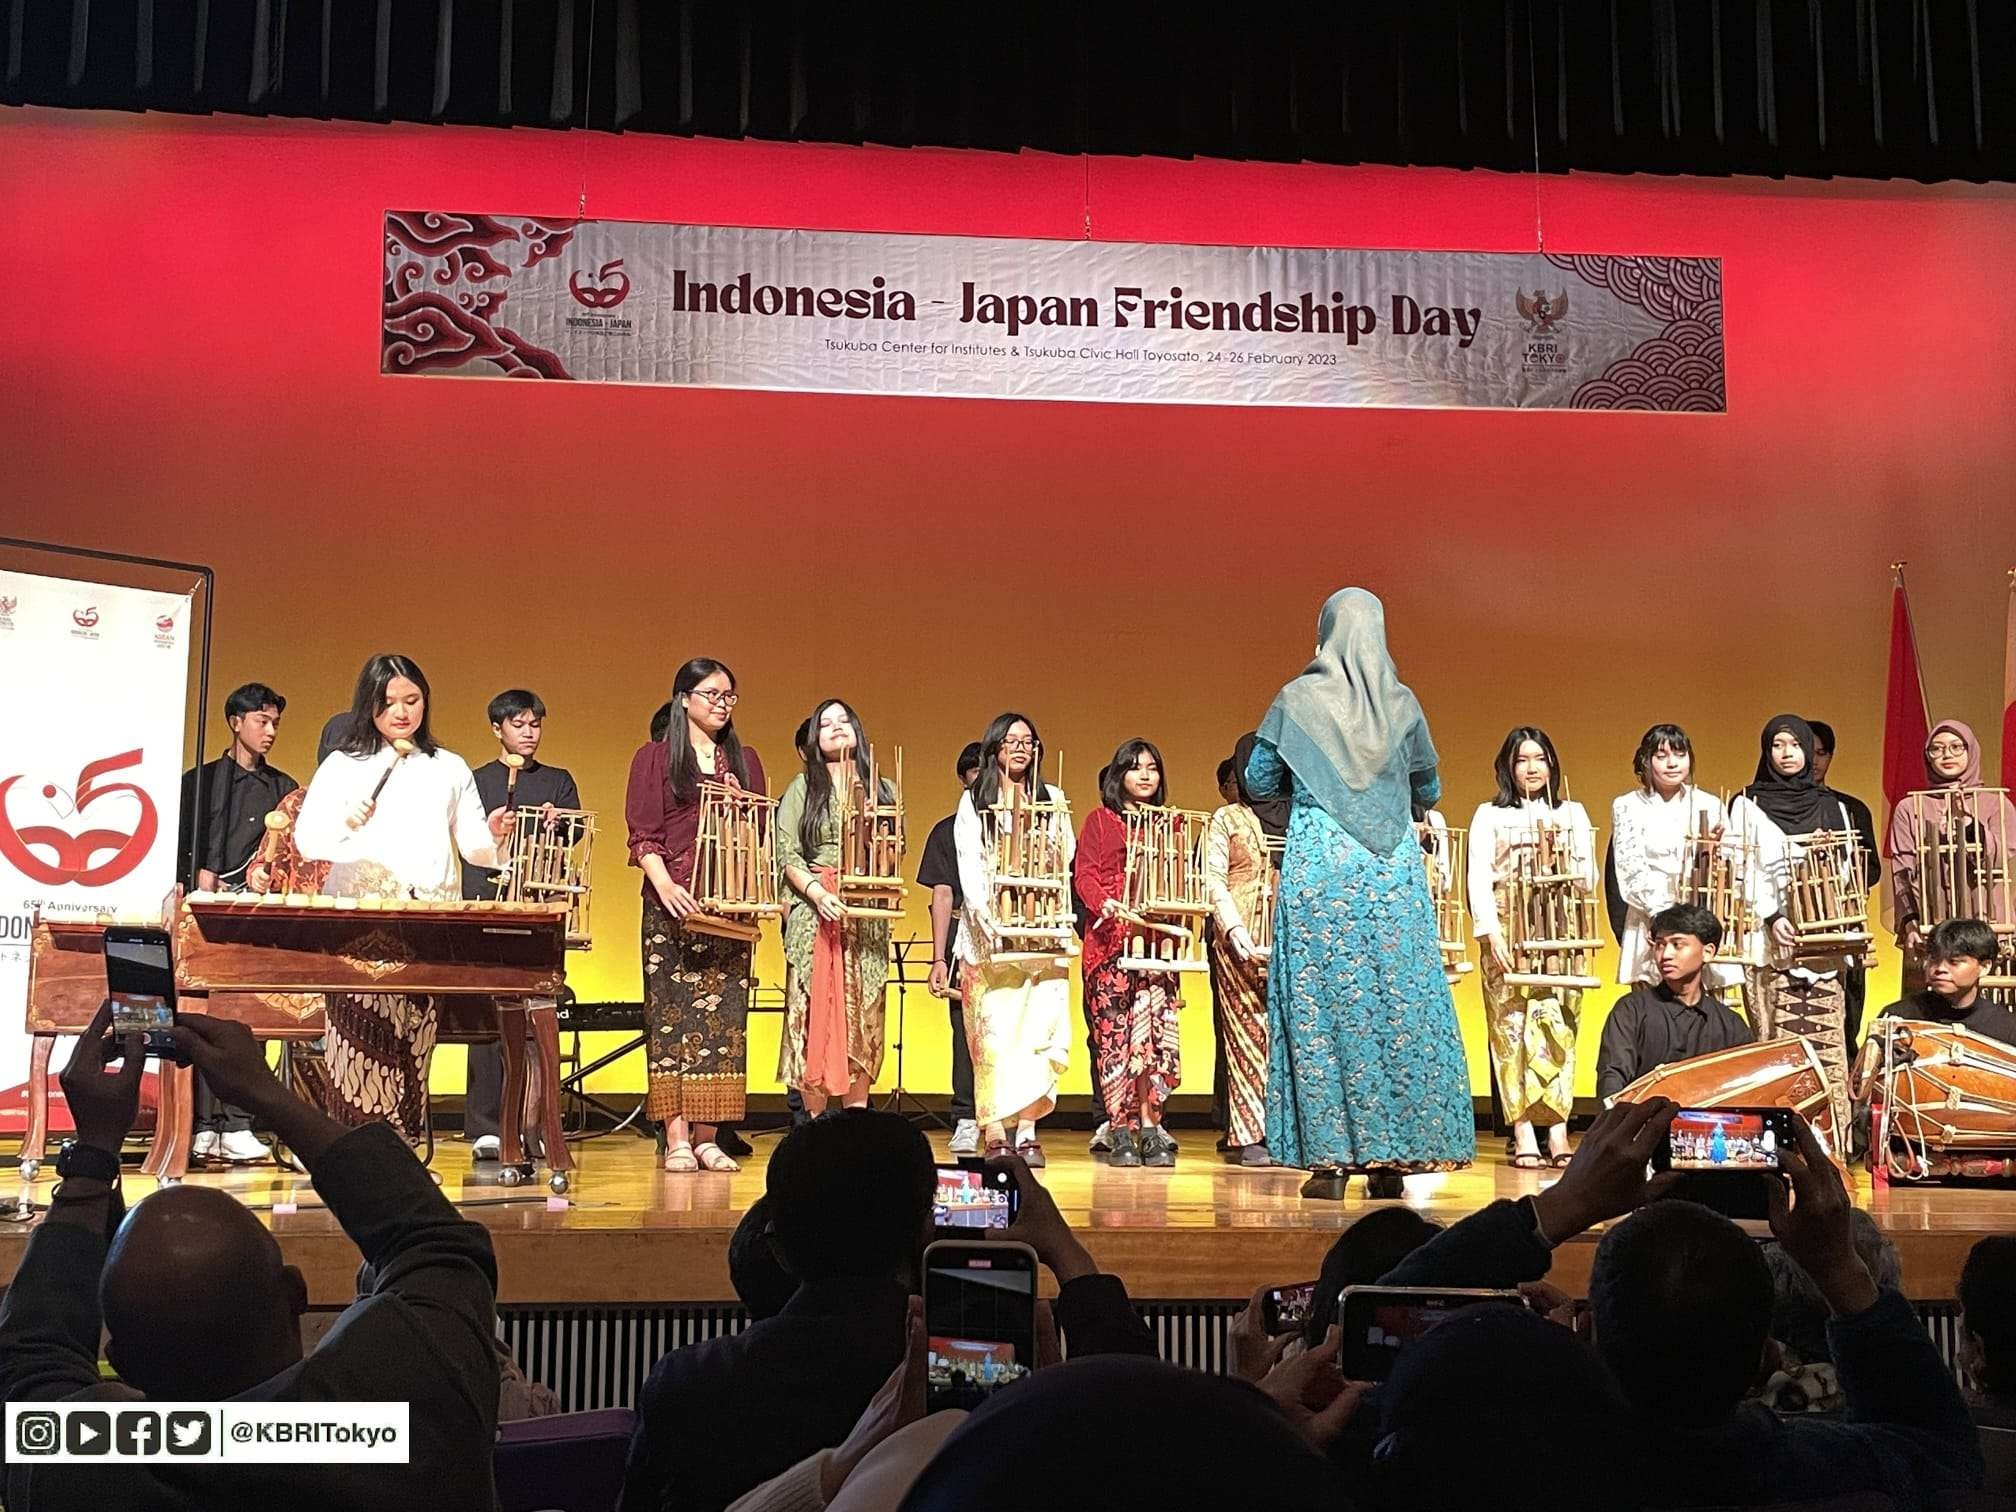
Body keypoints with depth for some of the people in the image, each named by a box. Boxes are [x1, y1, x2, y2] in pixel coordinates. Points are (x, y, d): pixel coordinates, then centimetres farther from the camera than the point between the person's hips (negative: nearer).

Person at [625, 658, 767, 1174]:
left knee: (722, 1014, 0)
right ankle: (676, 1137, -3)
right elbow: (642, 833, -2)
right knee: (672, 1013, -4)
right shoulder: (655, 758, 6)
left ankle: (707, 1136, 4)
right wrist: (664, 885, -15)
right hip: (672, 903, -3)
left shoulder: (744, 759, 16)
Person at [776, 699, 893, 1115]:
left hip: (867, 920, 2)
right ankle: (817, 1124, 2)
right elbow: (786, 853, -1)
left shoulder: (881, 789, 15)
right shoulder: (802, 788, 7)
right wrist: (817, 893, -16)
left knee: (864, 1017, 1)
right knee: (816, 1014, -4)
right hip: (815, 914, -2)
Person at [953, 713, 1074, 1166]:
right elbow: (969, 867, -2)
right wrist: (986, 918, -15)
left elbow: (1066, 859, 10)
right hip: (989, 932, -1)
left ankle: (1027, 1132, -5)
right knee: (993, 1030, -5)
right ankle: (995, 1133, -5)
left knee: (1037, 1025, -6)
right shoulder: (973, 802, 9)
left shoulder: (1053, 800, 15)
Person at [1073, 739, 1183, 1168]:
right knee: (1114, 1032, -4)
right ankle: (1119, 1132, 0)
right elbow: (1084, 874, 0)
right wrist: (1106, 905, -17)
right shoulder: (1100, 820, 9)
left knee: (1156, 1031, -6)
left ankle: (1150, 1128, -2)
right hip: (1111, 940, -3)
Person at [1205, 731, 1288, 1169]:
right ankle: (1250, 1136, -2)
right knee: (1248, 1033, -4)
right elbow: (1214, 880, -1)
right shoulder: (1227, 819, 6)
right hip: (1242, 939, -3)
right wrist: (1233, 928, -15)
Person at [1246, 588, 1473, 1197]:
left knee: (1321, 1003, 2)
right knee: (1398, 1000, 5)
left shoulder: (1296, 700, -1)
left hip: (1318, 866, -2)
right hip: (1393, 870, 2)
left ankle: (1331, 1152, 1)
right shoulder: (1403, 703, 5)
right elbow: (1429, 790, 15)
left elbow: (1258, 782, 6)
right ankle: (1392, 1154, 7)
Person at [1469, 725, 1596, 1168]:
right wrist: (1491, 933, -12)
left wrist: (1562, 853, -5)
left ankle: (1557, 1129, -4)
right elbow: (1479, 879, 0)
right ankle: (1523, 1135, -9)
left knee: (1559, 1028, -5)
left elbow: (1589, 882, 12)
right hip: (1509, 937, -2)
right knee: (1512, 1027, -8)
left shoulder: (1572, 814, 17)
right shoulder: (1490, 816, 10)